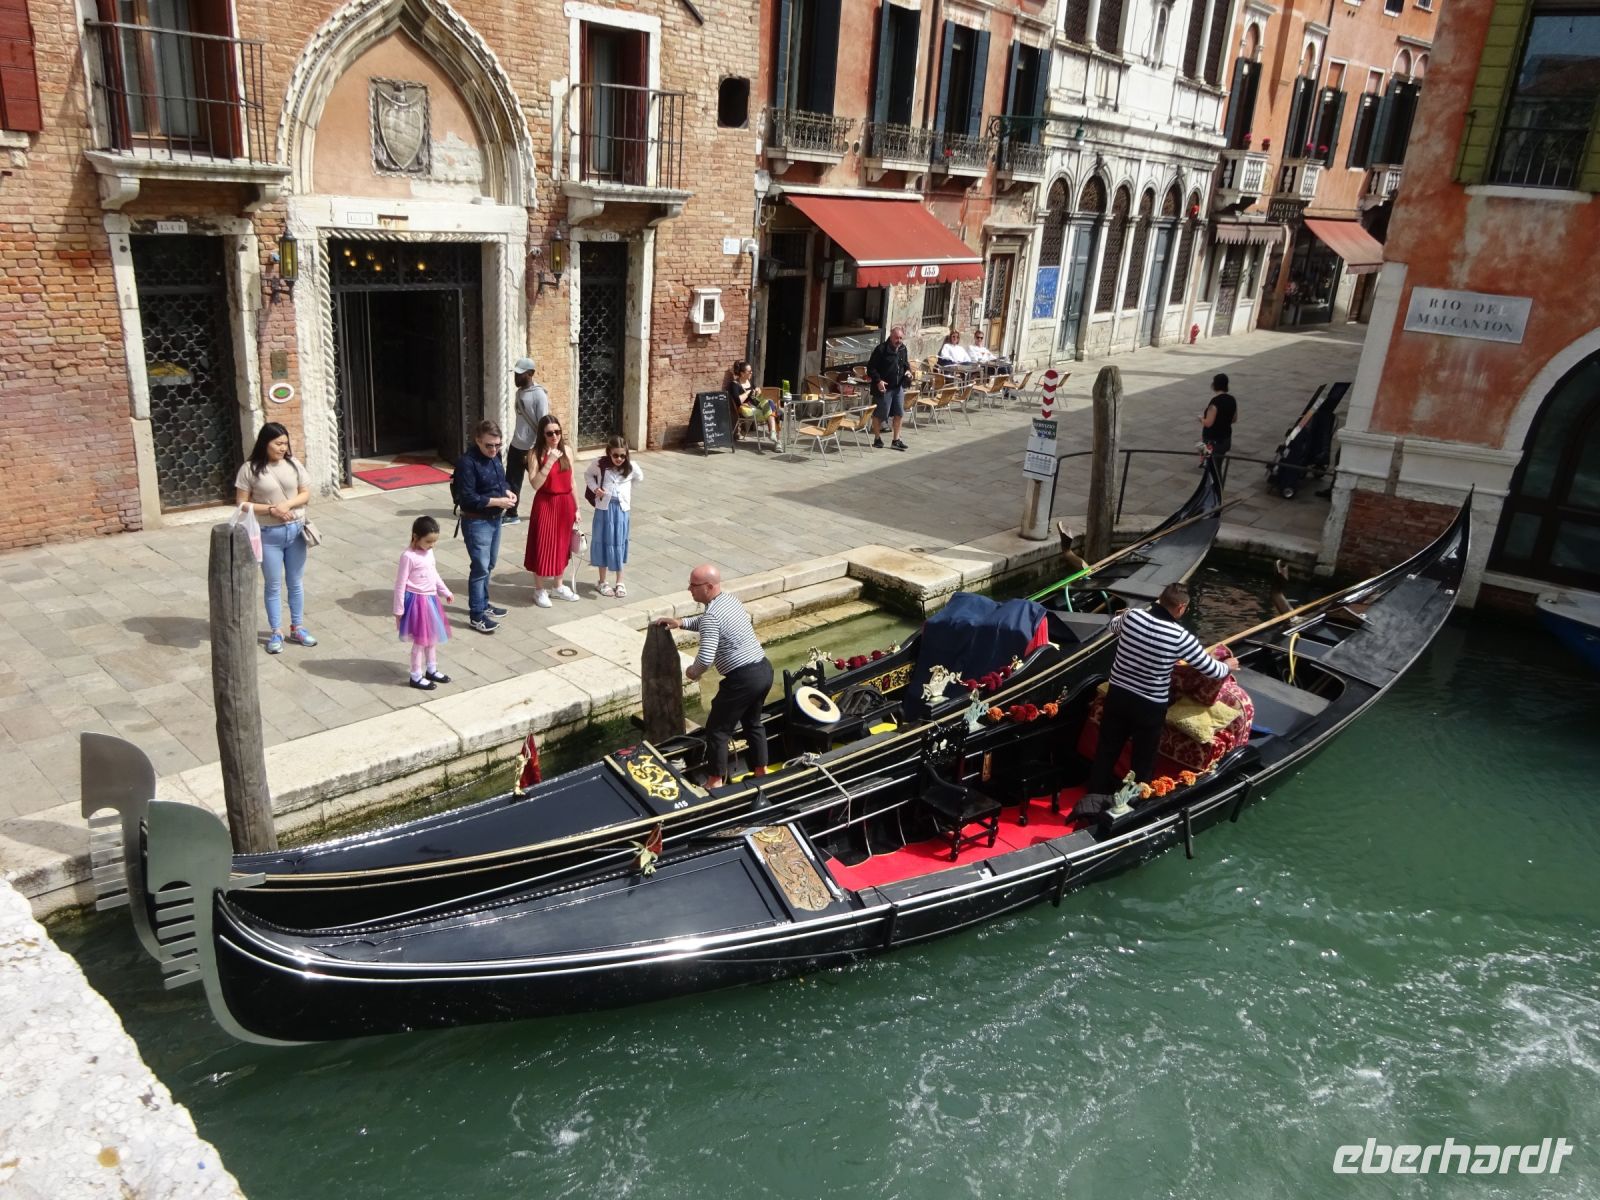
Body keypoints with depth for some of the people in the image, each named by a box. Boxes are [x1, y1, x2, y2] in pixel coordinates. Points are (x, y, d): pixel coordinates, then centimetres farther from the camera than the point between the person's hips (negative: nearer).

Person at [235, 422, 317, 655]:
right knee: (273, 585, 8)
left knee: (296, 582, 13)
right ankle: (276, 632, 20)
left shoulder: (293, 465, -1)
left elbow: (306, 493, 3)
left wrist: (287, 504, -15)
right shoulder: (250, 469, -10)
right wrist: (270, 509, -19)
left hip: (295, 531, 3)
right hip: (268, 535, -3)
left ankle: (297, 628, 27)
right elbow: (241, 504, -8)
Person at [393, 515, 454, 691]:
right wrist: (398, 611, -14)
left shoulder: (429, 552, 4)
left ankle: (431, 670, 33)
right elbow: (400, 584, -16)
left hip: (430, 599, 8)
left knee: (433, 637, 18)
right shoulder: (408, 556, -19)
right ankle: (416, 677, 14)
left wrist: (446, 592, 26)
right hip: (416, 601, -8)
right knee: (420, 640, 1)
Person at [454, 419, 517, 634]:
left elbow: (501, 479, 20)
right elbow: (469, 498, -24)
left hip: (494, 519, 9)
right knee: (480, 567, -6)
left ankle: (483, 603, 36)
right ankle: (476, 616, 1)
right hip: (476, 522, -9)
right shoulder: (467, 462, -21)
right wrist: (497, 501, -23)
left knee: (489, 565, 20)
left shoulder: (494, 456, 5)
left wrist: (508, 491, -1)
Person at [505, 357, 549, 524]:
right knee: (512, 482, 11)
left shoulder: (539, 395, -16)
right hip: (516, 446, 8)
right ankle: (511, 514, 20)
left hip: (532, 449, -8)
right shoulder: (519, 392, 8)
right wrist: (515, 440, 20)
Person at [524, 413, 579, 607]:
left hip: (565, 504, 5)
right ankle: (540, 590, 17)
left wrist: (576, 508, 10)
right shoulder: (536, 453, -12)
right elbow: (535, 484, -20)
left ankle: (558, 586, 32)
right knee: (543, 546, 3)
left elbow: (571, 481, 8)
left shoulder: (567, 450, 2)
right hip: (545, 504, -5)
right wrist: (550, 461, -27)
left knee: (562, 545, 16)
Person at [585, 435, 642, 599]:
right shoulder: (599, 464, -11)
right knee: (603, 543, 7)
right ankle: (603, 582, 20)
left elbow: (639, 477, 15)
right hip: (604, 508, -1)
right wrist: (595, 488, -9)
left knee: (619, 544, 8)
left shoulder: (631, 467, -7)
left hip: (621, 509, 1)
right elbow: (588, 475, 6)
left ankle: (619, 582, 20)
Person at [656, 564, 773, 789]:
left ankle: (716, 782, 15)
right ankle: (761, 772, 36)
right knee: (753, 722, 27)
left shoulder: (711, 615, -18)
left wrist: (692, 672, -4)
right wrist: (681, 623, 19)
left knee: (717, 729, 7)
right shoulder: (730, 598, 9)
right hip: (764, 670, 9)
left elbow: (705, 658, -26)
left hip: (743, 679, -9)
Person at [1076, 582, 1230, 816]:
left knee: (1106, 750, 17)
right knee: (1144, 760, 14)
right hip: (1151, 706, -3)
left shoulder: (1132, 616, -9)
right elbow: (1212, 670, -6)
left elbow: (1114, 625, 18)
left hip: (1118, 695, 4)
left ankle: (1094, 800, 23)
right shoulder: (1181, 636, -18)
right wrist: (1228, 667, 16)